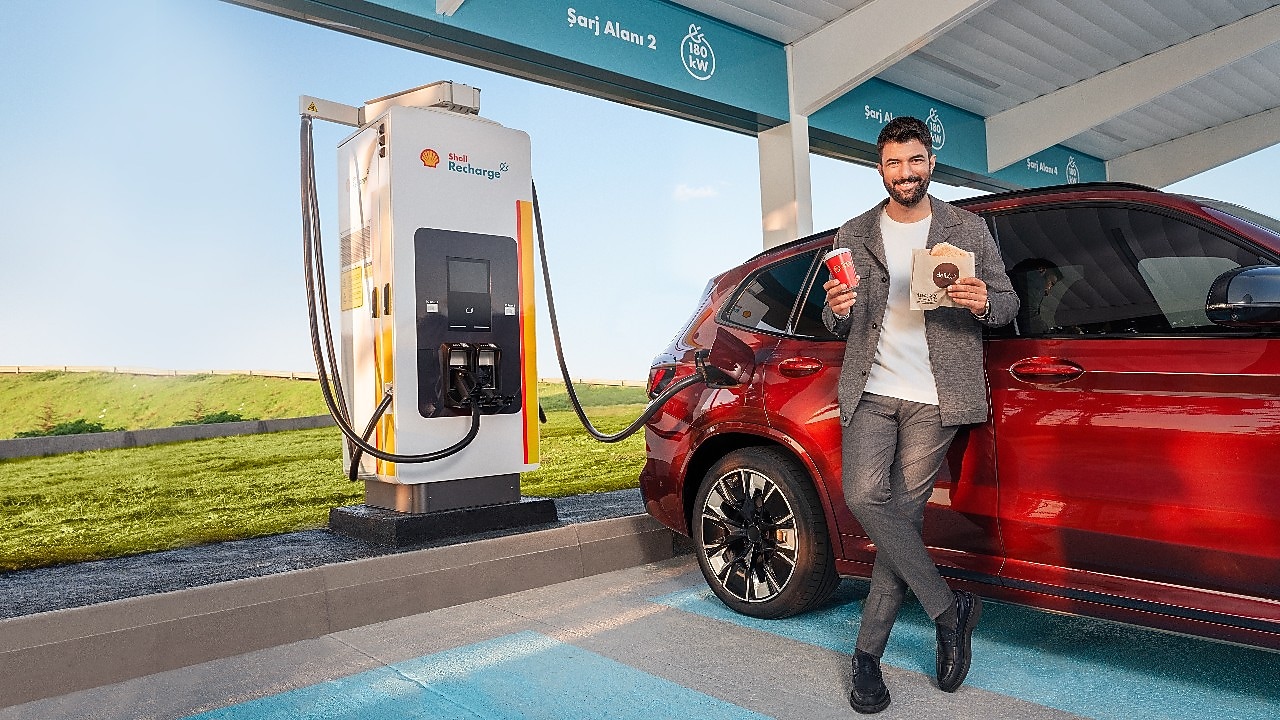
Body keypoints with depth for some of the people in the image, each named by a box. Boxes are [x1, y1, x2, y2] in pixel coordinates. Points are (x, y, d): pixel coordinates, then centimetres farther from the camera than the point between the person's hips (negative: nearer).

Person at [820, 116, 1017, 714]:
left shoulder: (968, 229, 8)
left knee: (904, 509, -3)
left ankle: (868, 651, 9)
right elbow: (839, 326, 13)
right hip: (870, 389, 2)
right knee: (865, 496, -16)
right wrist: (838, 311, -12)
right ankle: (950, 608, 4)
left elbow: (1007, 301, 10)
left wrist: (983, 304, -14)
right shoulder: (854, 235, 11)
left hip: (935, 396, -1)